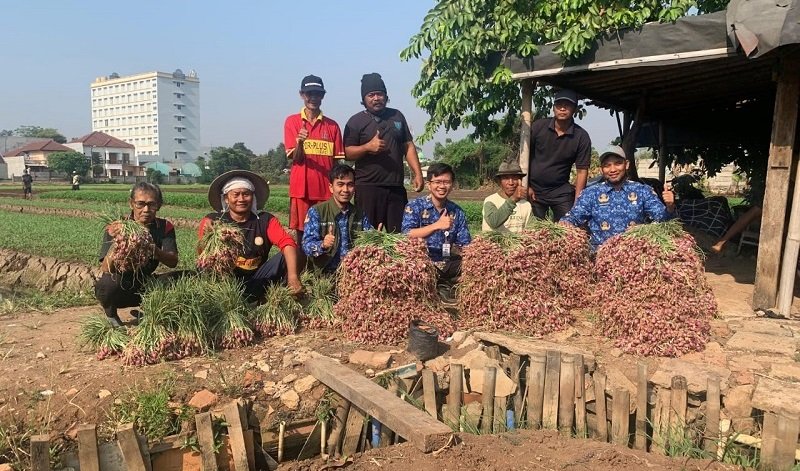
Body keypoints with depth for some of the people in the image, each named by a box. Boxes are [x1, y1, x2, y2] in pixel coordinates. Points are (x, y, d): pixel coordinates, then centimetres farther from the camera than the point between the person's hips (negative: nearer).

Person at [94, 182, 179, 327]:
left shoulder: (165, 227, -6)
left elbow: (173, 262, -17)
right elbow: (105, 269, -22)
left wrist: (155, 251, -39)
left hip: (145, 286, 3)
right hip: (118, 289, -2)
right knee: (109, 283, -35)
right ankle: (110, 314, 1)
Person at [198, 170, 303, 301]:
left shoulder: (265, 220, 0)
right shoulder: (213, 221, -3)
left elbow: (287, 243, -16)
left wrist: (293, 276, -33)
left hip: (257, 281, 1)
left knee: (287, 255, -16)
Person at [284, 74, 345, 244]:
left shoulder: (332, 125, 8)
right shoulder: (292, 121, 4)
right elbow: (295, 158, -2)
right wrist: (299, 143, -23)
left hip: (326, 189, 1)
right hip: (301, 187, -1)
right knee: (301, 232, 2)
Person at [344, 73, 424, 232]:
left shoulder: (397, 116, 16)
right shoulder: (356, 121, 4)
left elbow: (408, 146, 16)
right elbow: (347, 153, -1)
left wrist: (417, 173, 7)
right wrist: (368, 147, -18)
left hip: (396, 186, 4)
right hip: (368, 187, -3)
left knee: (399, 234, 4)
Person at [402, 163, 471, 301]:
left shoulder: (457, 212, 10)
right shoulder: (414, 206, -1)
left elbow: (465, 246, 7)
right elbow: (407, 236, -17)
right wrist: (437, 225, -24)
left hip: (448, 265, 4)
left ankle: (444, 287, -1)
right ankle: (444, 286, -7)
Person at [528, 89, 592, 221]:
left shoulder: (582, 137, -5)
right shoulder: (538, 126, -4)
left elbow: (582, 171, -4)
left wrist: (577, 202, -11)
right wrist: (525, 186, -5)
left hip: (561, 192, 0)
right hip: (534, 190, 0)